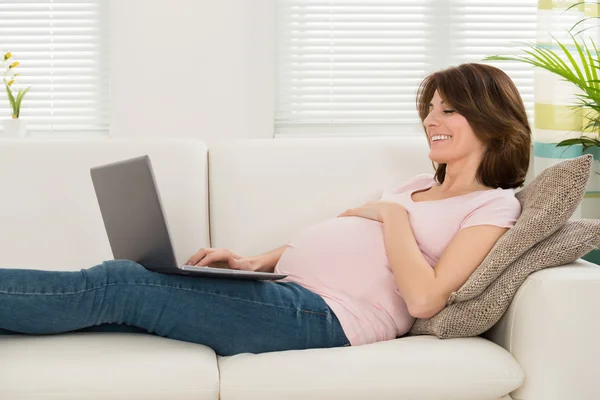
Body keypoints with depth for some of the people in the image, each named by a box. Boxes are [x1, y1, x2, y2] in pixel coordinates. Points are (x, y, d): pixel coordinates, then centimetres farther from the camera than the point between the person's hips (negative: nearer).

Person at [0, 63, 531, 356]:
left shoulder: (493, 206, 1)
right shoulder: (421, 184, 26)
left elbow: (425, 298, -14)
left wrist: (390, 212, -5)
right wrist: (257, 262, 11)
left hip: (323, 314, -8)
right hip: (284, 292, 8)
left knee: (118, 285, -16)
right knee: (119, 284, -7)